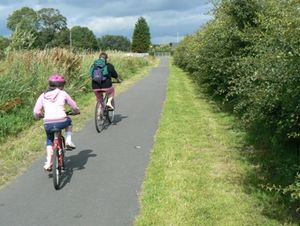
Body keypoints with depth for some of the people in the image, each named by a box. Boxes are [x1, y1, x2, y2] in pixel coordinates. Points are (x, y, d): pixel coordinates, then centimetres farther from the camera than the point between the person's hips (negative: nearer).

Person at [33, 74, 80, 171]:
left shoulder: (43, 96, 13)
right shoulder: (63, 94, 10)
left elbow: (36, 112, 7)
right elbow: (74, 106, 17)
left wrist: (40, 115, 29)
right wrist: (76, 111, 39)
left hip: (48, 123, 2)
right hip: (61, 122, -2)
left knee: (49, 141, 28)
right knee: (68, 120, 34)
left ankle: (48, 162, 19)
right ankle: (68, 140, 20)